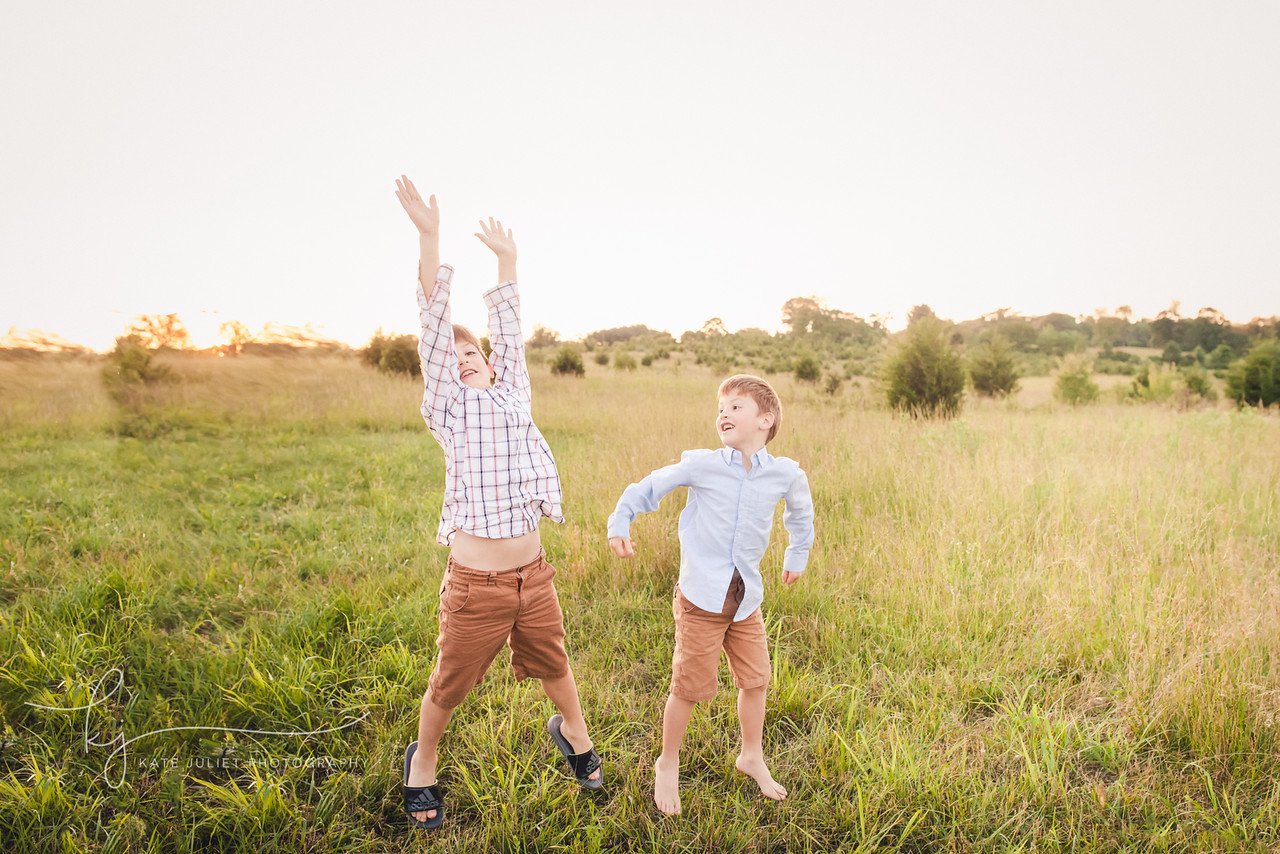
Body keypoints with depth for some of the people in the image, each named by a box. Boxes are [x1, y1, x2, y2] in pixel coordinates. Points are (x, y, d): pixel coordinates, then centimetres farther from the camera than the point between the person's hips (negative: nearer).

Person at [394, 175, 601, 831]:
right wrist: (429, 238, -14)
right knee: (448, 687, 13)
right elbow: (434, 328, -9)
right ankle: (422, 762, 41)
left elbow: (509, 333, 15)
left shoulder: (512, 393, 10)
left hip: (532, 573, 4)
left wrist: (506, 260, 19)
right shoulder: (448, 407, -2)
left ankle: (573, 734, 51)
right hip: (475, 583, -4)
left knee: (555, 665, 23)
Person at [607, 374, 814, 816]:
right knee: (689, 688, 5)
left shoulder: (786, 474, -3)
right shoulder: (701, 464, -11)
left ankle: (752, 757, 43)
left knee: (755, 680, 16)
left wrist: (797, 555, 28)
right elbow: (648, 488, 0)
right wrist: (620, 524, -9)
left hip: (746, 598, 4)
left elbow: (800, 512, 20)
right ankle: (668, 765, 31)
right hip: (701, 596, -3)